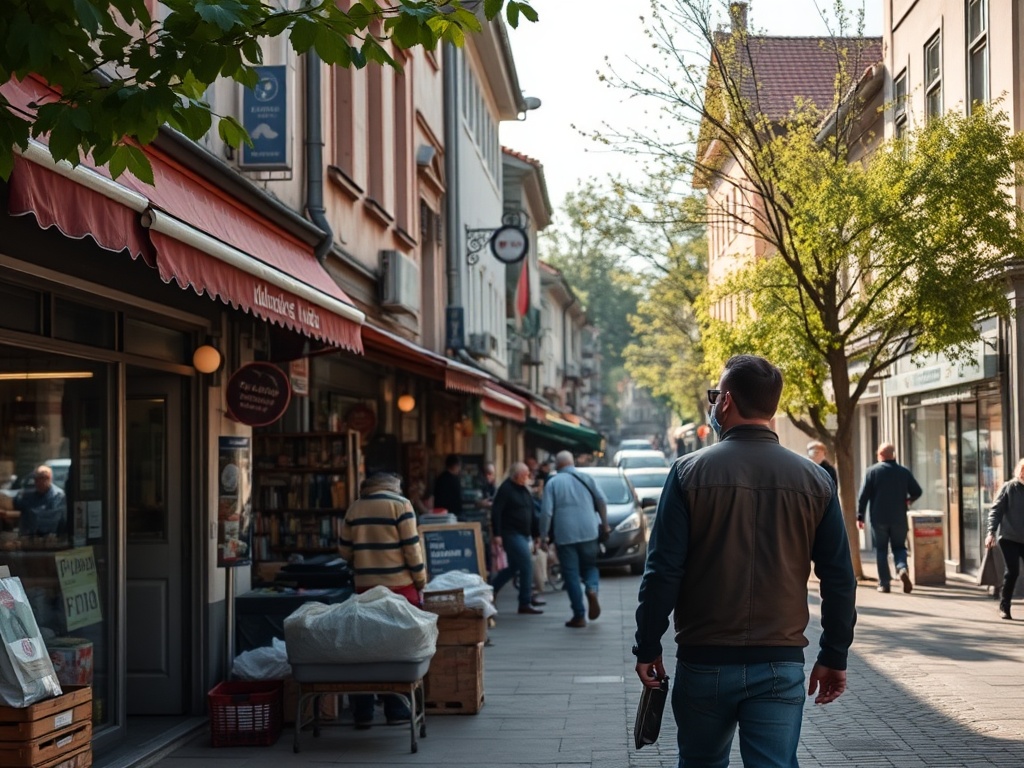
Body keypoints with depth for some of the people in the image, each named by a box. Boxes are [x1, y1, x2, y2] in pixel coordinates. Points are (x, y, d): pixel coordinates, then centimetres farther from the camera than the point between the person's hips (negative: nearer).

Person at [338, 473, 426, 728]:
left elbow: (344, 549, 10)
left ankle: (362, 713, 9)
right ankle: (397, 711, 6)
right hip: (399, 586, -4)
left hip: (364, 586, 4)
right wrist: (420, 580, 0)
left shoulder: (354, 508, 8)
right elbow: (411, 546, -9)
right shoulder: (400, 504, -5)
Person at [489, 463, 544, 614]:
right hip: (511, 533, -9)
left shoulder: (524, 490, 15)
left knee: (514, 567, 14)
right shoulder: (506, 489, -11)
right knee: (527, 566, -11)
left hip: (523, 534, 9)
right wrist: (497, 534, -21)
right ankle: (525, 603, -5)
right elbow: (496, 512, -16)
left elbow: (531, 513, 20)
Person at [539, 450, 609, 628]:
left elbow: (546, 511, -6)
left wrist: (543, 535, 2)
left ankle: (579, 616, 1)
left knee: (571, 575, 4)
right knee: (590, 566, 18)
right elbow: (602, 501, 4)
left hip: (565, 535, -2)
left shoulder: (553, 482, 1)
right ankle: (592, 589, -14)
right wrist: (604, 524, 18)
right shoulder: (586, 479, 8)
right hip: (588, 532, 2)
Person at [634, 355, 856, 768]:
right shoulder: (814, 481, 1)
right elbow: (839, 579, 2)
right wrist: (834, 657, 11)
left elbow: (663, 571, -8)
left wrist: (647, 647, 1)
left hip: (704, 660, -1)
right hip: (781, 663, 1)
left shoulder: (690, 472, -6)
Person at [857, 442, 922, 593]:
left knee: (881, 550, 7)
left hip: (879, 518, -2)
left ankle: (884, 583, 4)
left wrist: (860, 516, -2)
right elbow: (917, 492, 5)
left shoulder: (872, 471, -4)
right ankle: (902, 568, -16)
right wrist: (908, 500, 26)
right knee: (899, 547, 13)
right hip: (899, 518, 2)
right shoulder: (904, 472, 3)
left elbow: (863, 495, -7)